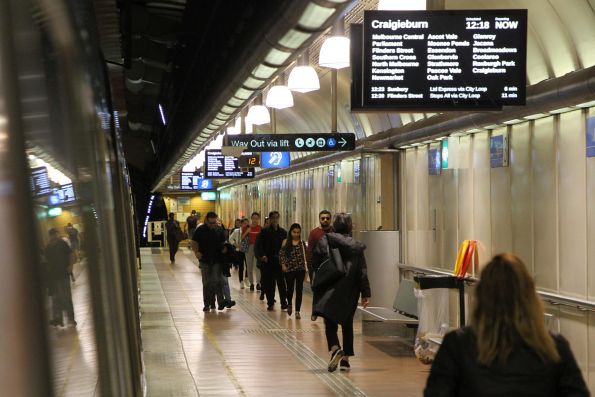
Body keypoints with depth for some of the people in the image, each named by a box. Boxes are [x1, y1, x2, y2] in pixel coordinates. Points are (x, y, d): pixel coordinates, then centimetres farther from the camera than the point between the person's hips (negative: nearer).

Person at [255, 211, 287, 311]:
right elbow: (258, 245, -2)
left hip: (279, 260, 1)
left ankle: (284, 303, 2)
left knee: (281, 282, -2)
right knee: (268, 283, 3)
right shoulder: (264, 231, 1)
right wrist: (262, 255, -16)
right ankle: (270, 303, 12)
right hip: (268, 261, -1)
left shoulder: (282, 232, 7)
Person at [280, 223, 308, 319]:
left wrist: (306, 266, -4)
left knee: (299, 289, 0)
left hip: (300, 269, 0)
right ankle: (289, 305, 36)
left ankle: (297, 311, 6)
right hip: (289, 269, 0)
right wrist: (283, 265, -6)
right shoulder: (286, 242, 1)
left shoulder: (302, 243, 3)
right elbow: (281, 254, 2)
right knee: (290, 288, 6)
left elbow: (305, 255, 3)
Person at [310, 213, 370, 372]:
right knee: (347, 324, 13)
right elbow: (362, 272, -3)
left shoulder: (324, 241, -6)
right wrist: (365, 293, 0)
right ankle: (346, 358, 15)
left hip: (329, 291, -2)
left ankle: (335, 349, -25)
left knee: (330, 323, 2)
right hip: (349, 292, 2)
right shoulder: (356, 246, -2)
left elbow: (314, 263, -6)